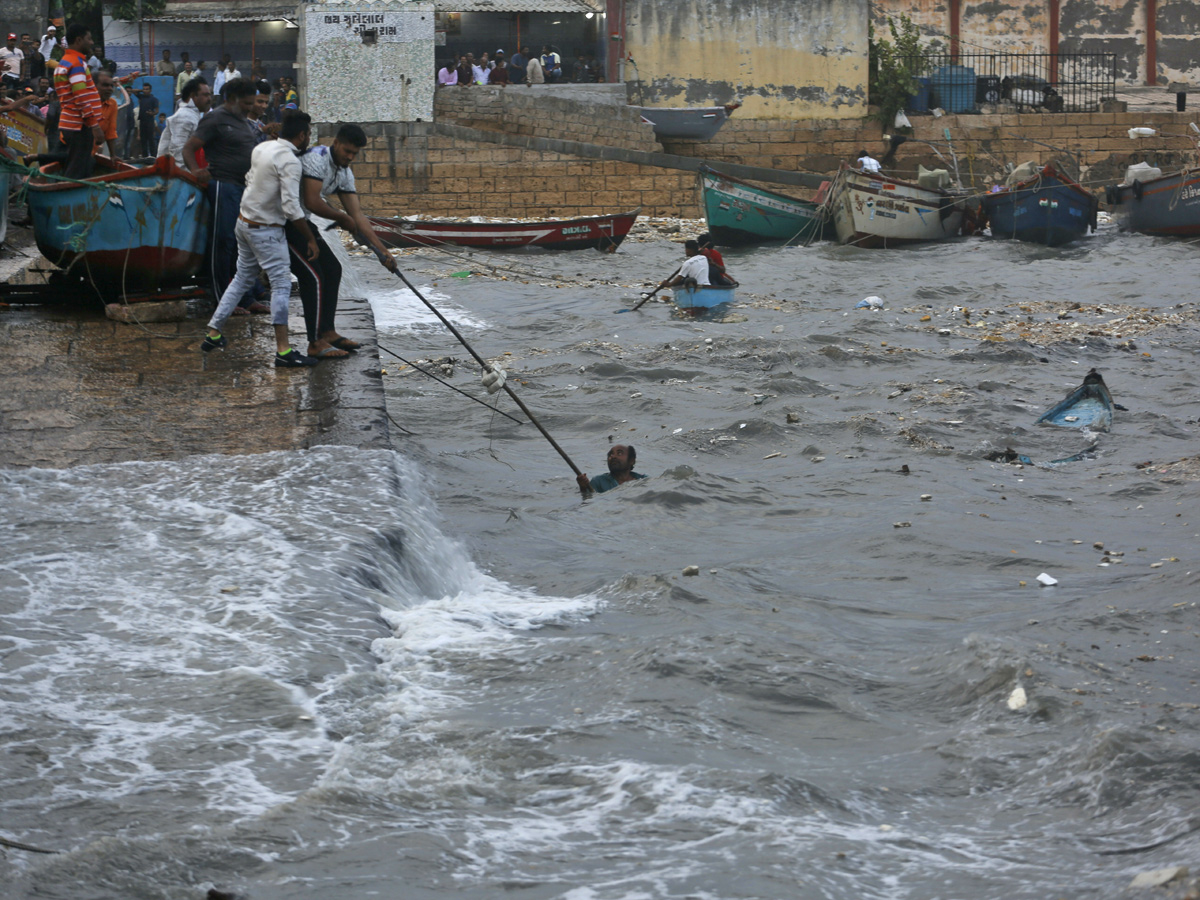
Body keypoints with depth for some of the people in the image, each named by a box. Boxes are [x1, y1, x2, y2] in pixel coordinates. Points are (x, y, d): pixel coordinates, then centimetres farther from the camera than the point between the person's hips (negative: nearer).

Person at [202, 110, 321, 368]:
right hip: (266, 230, -9)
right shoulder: (290, 162, -20)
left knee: (242, 279, 20)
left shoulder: (261, 148, 5)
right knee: (281, 284, -6)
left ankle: (213, 334, 24)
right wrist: (311, 238, -18)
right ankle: (283, 350, -9)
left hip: (244, 221, 9)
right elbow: (291, 208, -25)